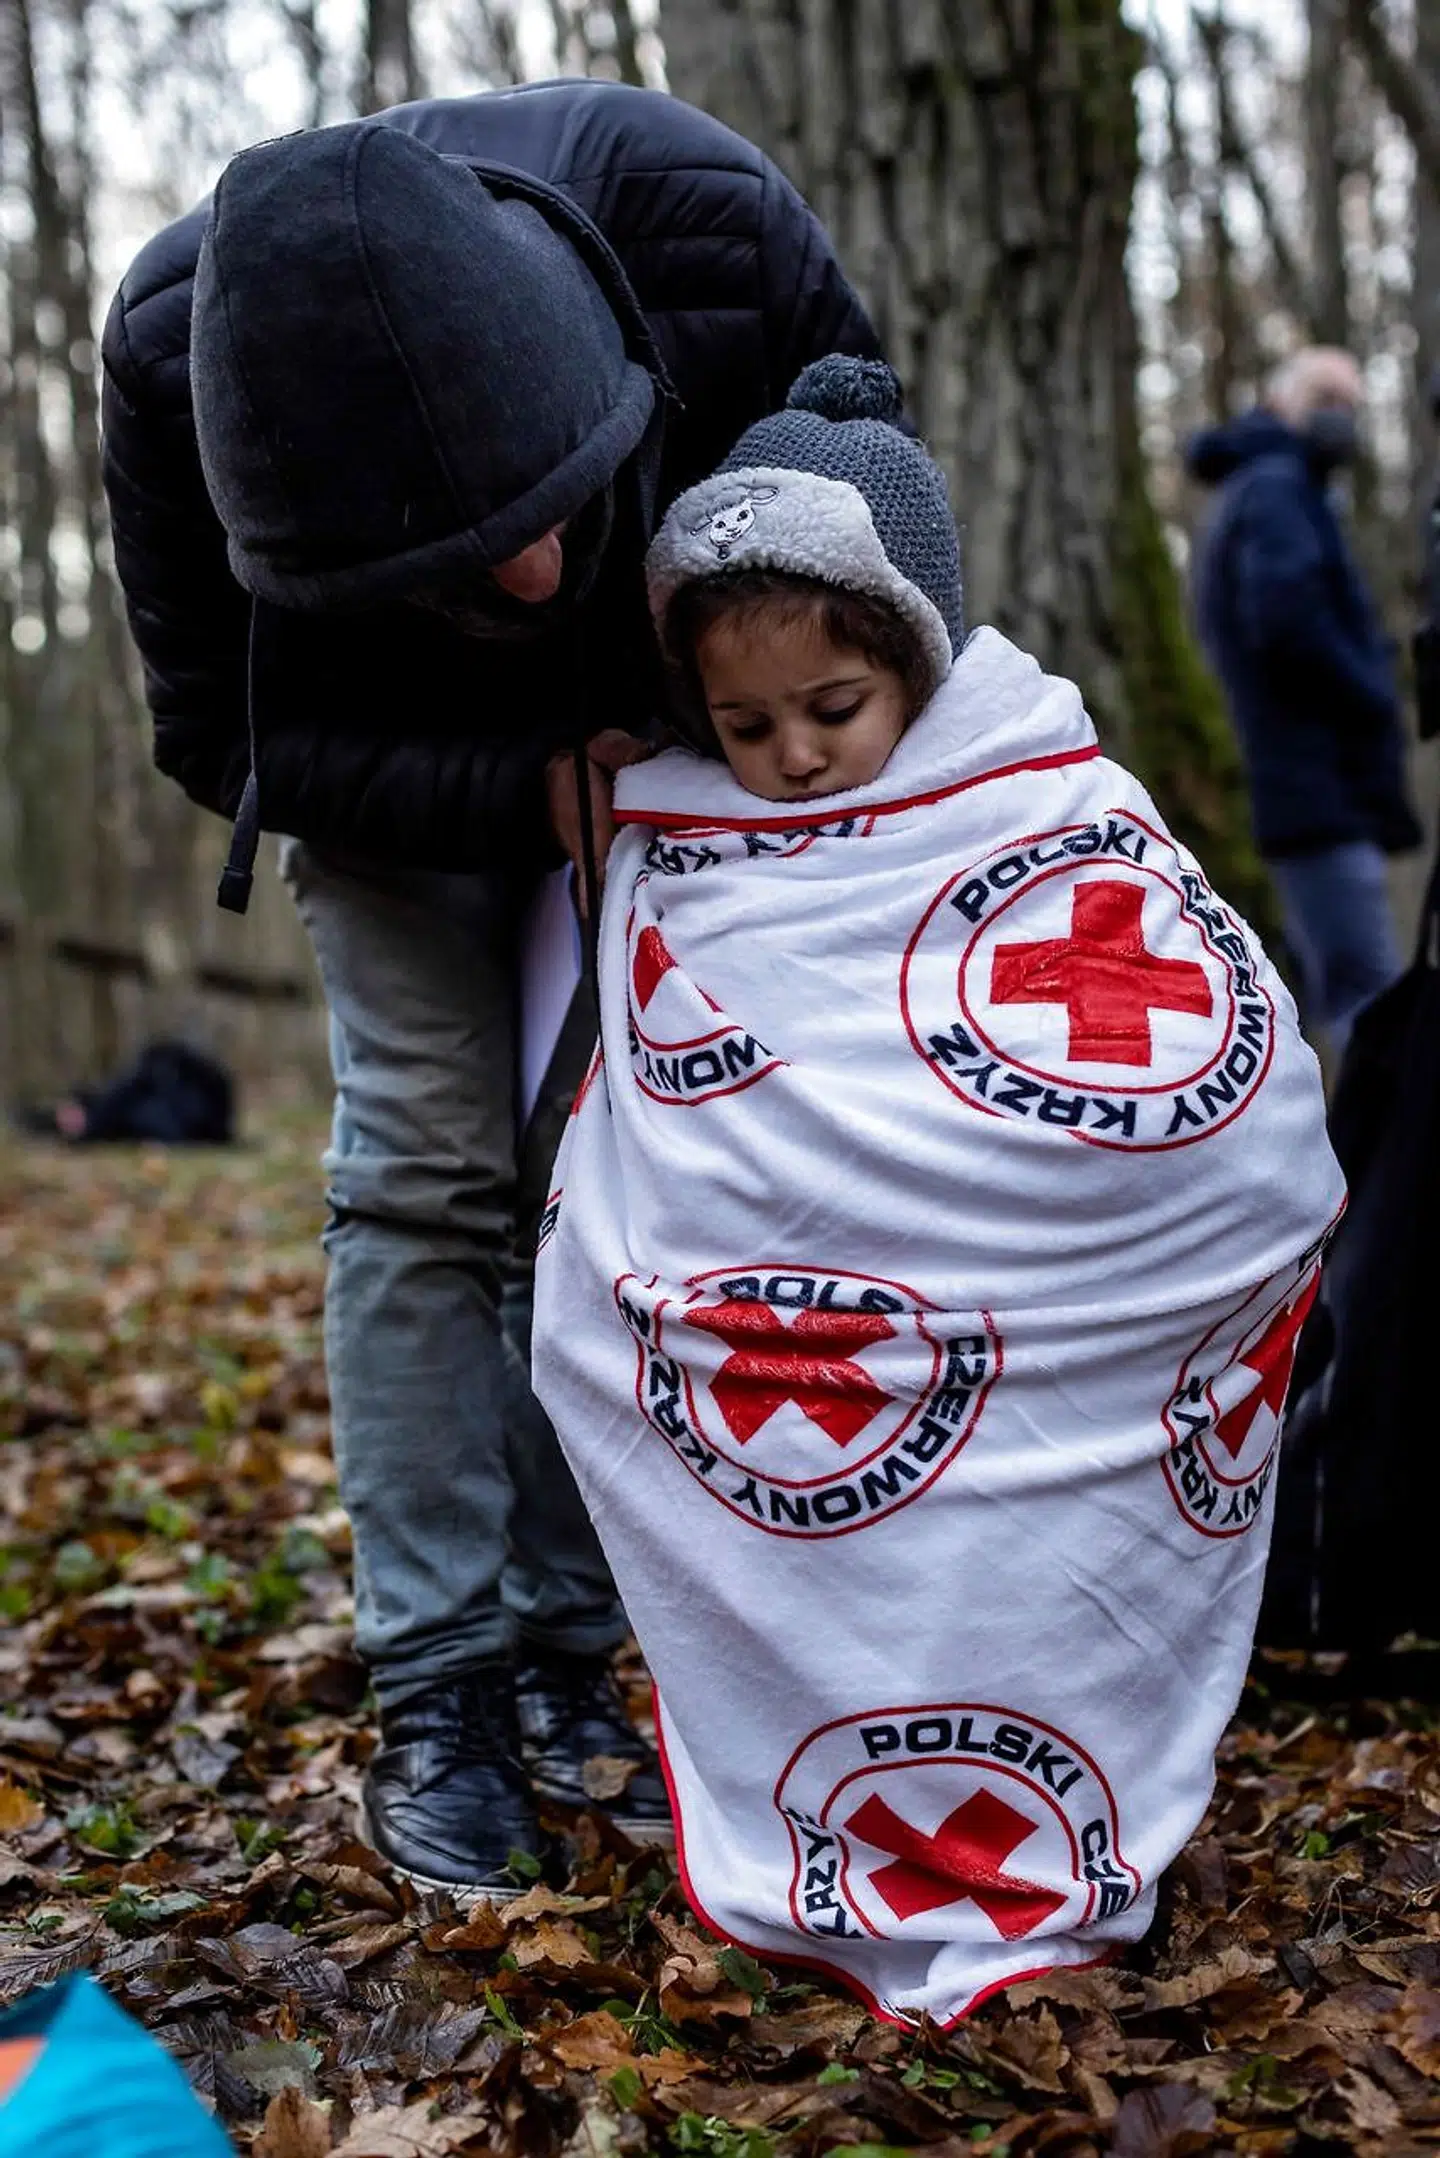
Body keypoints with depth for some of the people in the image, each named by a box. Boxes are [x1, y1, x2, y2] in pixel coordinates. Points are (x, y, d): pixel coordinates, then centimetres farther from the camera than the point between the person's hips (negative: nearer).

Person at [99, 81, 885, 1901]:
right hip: (398, 765, -1)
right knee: (427, 1168, -11)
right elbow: (220, 734, -22)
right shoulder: (172, 356, -37)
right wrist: (526, 792, -33)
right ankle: (431, 1689, -1)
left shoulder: (708, 223, -38)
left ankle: (564, 1659, 7)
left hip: (664, 736, 1)